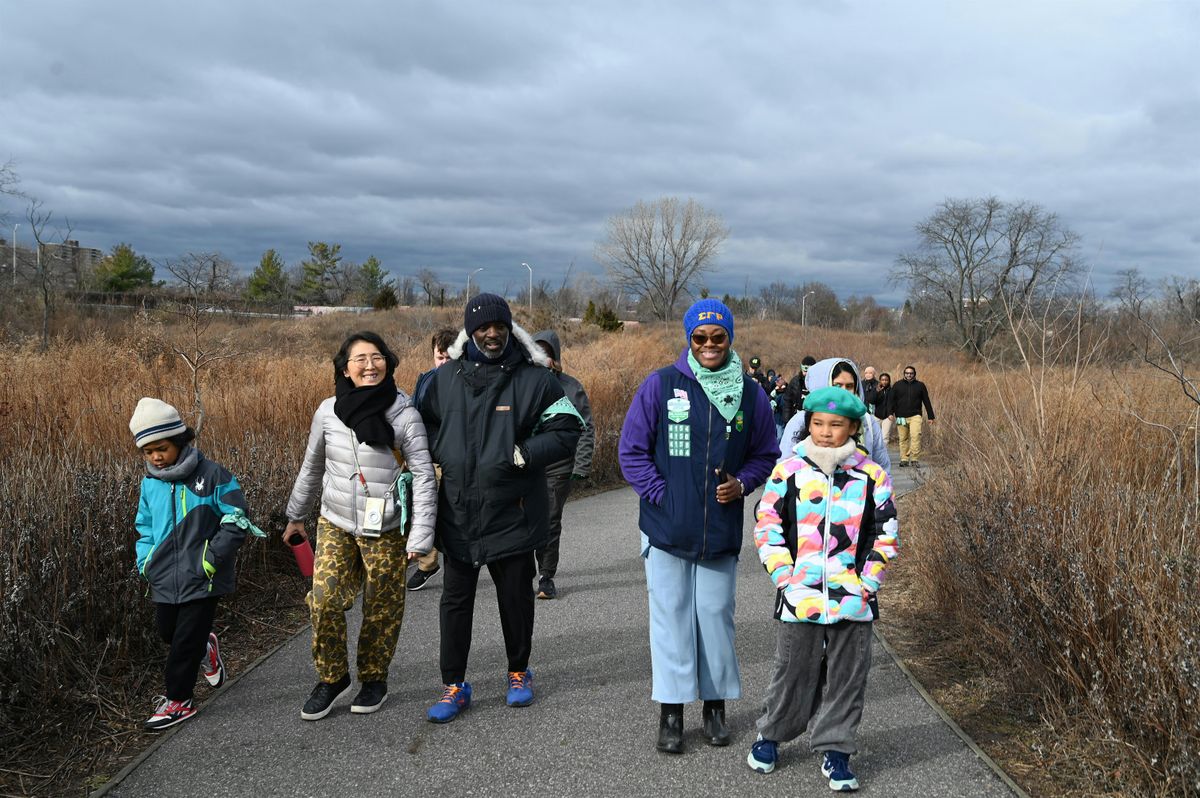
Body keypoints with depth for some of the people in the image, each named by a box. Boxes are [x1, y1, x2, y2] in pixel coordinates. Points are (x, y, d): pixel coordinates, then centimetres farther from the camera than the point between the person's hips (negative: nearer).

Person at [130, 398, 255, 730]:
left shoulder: (212, 474, -13)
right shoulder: (150, 483, 4)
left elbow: (235, 519, -11)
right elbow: (144, 526, 18)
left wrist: (212, 558, -16)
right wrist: (145, 561, 5)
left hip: (201, 578, -6)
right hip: (165, 578, 6)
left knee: (186, 640, 1)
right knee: (167, 632, 17)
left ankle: (178, 700, 17)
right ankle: (205, 648, 46)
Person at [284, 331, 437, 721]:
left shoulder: (405, 415, -13)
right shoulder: (328, 411, -3)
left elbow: (424, 477, -13)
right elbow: (312, 467, 12)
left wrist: (420, 537, -18)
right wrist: (296, 514, 20)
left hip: (386, 531, -2)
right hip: (335, 524, 2)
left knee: (382, 609, 8)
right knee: (323, 600, -7)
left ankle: (374, 680, 30)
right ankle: (332, 677, 16)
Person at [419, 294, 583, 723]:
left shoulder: (535, 378, -6)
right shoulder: (446, 376, 3)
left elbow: (567, 430, -7)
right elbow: (425, 425, 15)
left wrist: (522, 454, -18)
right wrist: (445, 455, -5)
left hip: (513, 514, -2)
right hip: (457, 513, 3)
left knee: (516, 598, 13)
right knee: (455, 599, 10)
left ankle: (519, 672, 35)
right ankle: (454, 684, 24)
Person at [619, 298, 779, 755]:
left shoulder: (750, 394, 4)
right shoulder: (660, 385, -4)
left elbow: (766, 454, 14)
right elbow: (632, 450, -1)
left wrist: (742, 484, -4)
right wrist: (661, 494, -9)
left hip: (721, 531, 2)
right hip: (666, 527, -2)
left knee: (716, 616, 11)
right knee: (670, 618, 5)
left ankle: (715, 705, 28)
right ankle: (671, 714, 17)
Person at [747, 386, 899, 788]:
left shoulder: (873, 477, 1)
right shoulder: (788, 471, -2)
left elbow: (886, 534, 5)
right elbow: (767, 527, -1)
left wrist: (867, 583, -4)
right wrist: (786, 578, -7)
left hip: (853, 600, 1)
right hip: (800, 599, -1)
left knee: (847, 676, 9)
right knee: (793, 671, 11)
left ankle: (835, 749, 25)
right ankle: (771, 734, 33)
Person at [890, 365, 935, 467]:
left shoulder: (920, 385, 9)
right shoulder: (897, 385, 9)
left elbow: (926, 401, 12)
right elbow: (892, 400, 7)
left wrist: (930, 416, 10)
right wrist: (891, 413, -7)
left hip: (915, 416, -1)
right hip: (901, 417, 1)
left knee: (915, 435, -17)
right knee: (903, 438, 3)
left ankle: (915, 459, -13)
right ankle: (904, 459, 12)